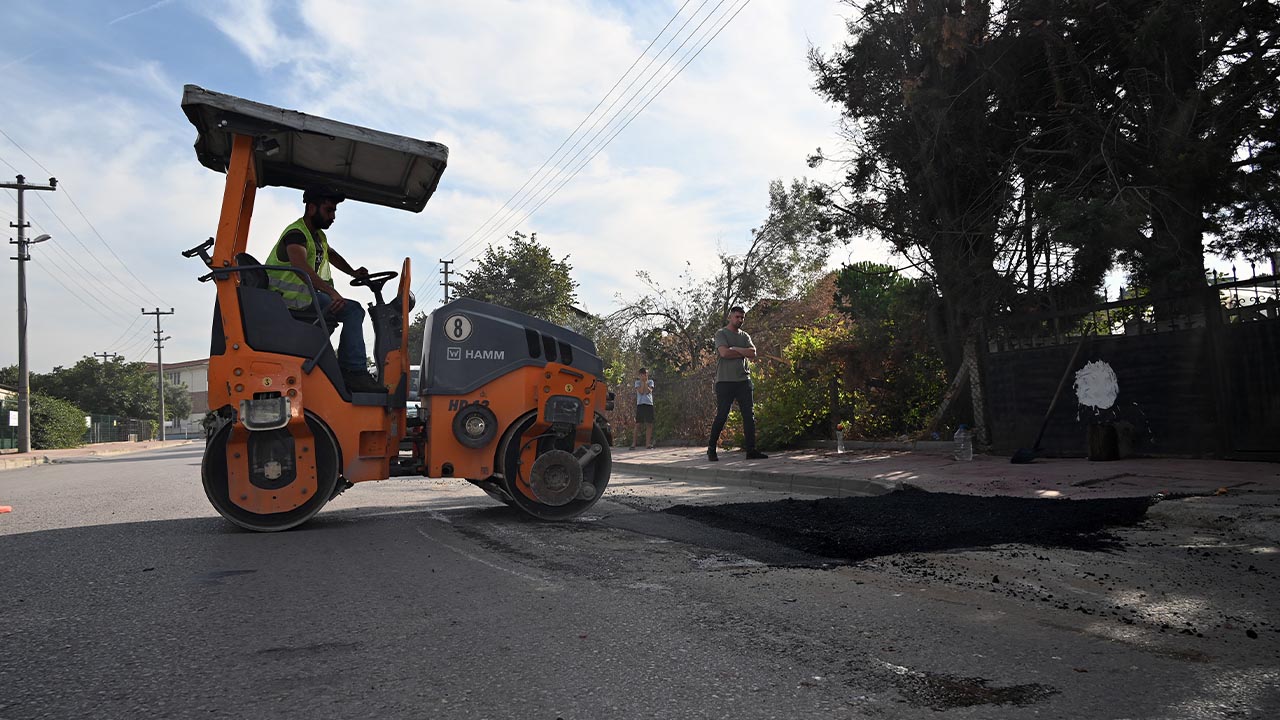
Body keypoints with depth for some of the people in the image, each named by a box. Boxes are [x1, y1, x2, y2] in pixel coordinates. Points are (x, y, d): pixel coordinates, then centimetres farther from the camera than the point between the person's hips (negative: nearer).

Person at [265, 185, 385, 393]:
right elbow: (301, 267, -34)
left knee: (355, 311, 17)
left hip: (308, 295, 11)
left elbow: (331, 254, 42)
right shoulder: (296, 234, -13)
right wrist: (331, 292, -45)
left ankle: (346, 370, 7)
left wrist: (353, 273, 27)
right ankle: (354, 372, -25)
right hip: (292, 298, -11)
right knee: (352, 310, -22)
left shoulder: (318, 236, 19)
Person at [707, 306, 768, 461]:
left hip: (743, 380, 5)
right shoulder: (721, 333, 2)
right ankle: (711, 449, 8)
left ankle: (751, 450, 2)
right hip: (725, 381, -5)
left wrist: (735, 349, -8)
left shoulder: (745, 336, 17)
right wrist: (743, 353, -3)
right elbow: (724, 353, -14)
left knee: (749, 416, 0)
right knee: (721, 416, -3)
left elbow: (752, 354, 1)